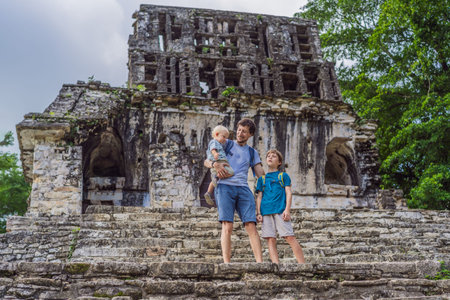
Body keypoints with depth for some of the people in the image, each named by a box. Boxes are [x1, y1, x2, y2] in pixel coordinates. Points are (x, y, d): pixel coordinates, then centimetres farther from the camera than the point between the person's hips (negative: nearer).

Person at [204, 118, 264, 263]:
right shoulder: (226, 144, 19)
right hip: (225, 187, -2)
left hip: (243, 188, 3)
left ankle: (260, 262, -15)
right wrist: (214, 164, -8)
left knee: (251, 226, -11)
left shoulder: (252, 152, 26)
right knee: (227, 226, -15)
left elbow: (261, 174, 18)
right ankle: (226, 263, -18)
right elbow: (206, 161, 14)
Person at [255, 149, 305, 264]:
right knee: (271, 239, -5)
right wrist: (258, 213, 5)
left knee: (290, 237, -11)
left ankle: (302, 264, -10)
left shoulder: (283, 175, 13)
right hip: (266, 211, 3)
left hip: (280, 210, -3)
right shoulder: (262, 178, 20)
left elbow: (288, 193, 6)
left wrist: (287, 210, -7)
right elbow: (259, 196, 17)